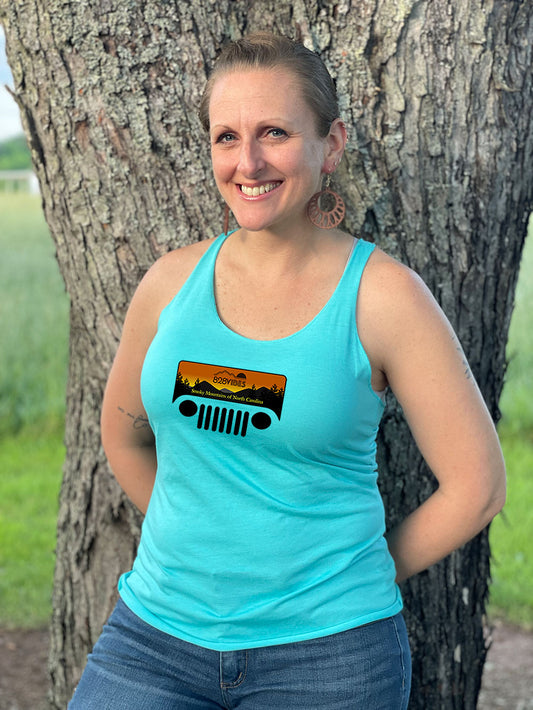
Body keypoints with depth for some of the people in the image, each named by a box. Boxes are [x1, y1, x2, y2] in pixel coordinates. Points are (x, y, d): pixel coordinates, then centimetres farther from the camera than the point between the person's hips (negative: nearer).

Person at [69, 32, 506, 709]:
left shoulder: (384, 293, -9)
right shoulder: (173, 280, 1)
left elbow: (475, 487, -4)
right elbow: (123, 433, 17)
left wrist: (351, 582, 3)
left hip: (324, 654, -2)